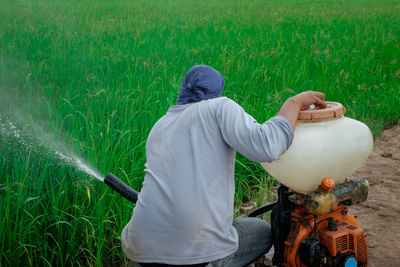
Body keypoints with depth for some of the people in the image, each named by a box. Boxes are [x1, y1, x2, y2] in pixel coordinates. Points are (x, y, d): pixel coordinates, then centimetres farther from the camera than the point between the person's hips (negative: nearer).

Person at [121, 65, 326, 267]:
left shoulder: (158, 129, 20)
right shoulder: (220, 107, 2)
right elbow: (264, 147, -15)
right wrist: (294, 103, -1)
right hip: (201, 249, -4)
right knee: (263, 232, 28)